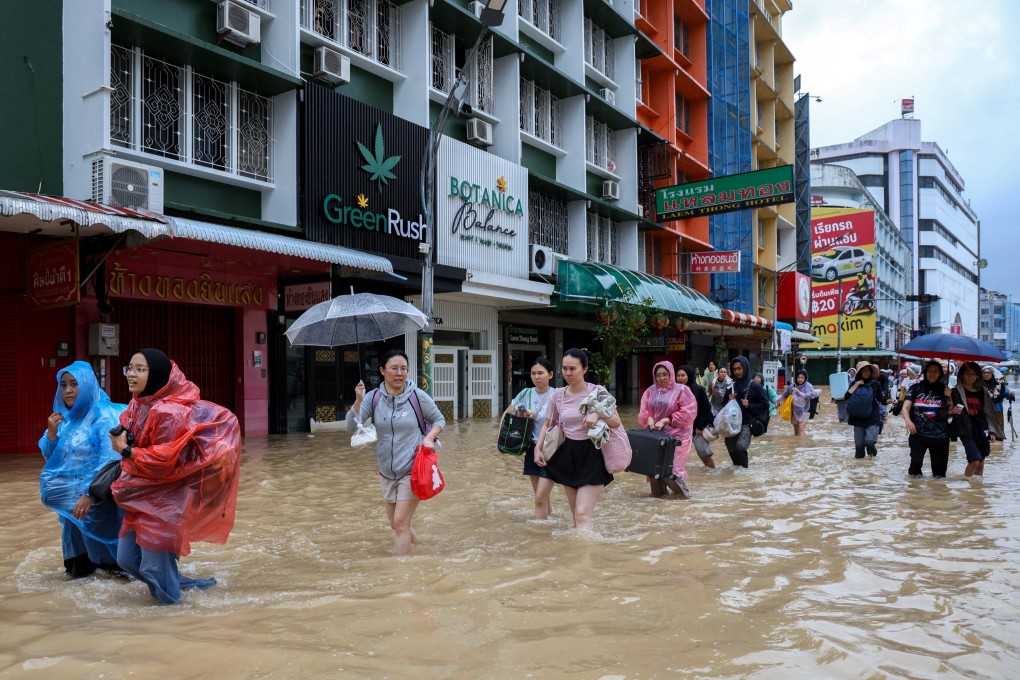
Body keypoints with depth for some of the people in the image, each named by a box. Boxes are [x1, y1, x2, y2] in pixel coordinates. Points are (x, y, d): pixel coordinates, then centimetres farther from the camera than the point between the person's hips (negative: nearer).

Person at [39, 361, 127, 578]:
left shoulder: (102, 416, -15)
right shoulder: (63, 416, 7)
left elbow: (110, 461, -22)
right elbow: (50, 457, 10)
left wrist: (89, 493, -30)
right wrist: (52, 432, -9)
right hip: (70, 496, 6)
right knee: (76, 537, 8)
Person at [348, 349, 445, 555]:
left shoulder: (418, 396, -12)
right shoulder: (374, 397, -6)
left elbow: (439, 420, 3)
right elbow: (351, 427, -13)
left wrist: (429, 437, -16)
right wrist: (358, 402, -28)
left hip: (412, 470, -4)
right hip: (386, 472, 4)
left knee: (400, 523, -11)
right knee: (394, 522, 20)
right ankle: (416, 543, 50)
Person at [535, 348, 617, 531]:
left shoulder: (597, 391, -6)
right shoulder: (558, 395, 4)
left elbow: (616, 422, -7)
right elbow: (548, 424, 16)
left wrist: (598, 414, -24)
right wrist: (538, 448, 5)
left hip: (592, 454, -4)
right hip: (568, 454, 5)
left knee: (583, 513, -14)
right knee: (576, 514, 12)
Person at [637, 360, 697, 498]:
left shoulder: (681, 390, -4)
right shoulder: (650, 391, 9)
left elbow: (688, 413, -10)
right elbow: (643, 412, 10)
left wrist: (665, 420, -14)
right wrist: (649, 418, -14)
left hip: (675, 436, -4)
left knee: (671, 467, -9)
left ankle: (682, 492, 14)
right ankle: (657, 491, 20)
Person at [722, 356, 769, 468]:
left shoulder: (754, 386, -6)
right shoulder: (731, 386, 8)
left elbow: (765, 404, -3)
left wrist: (749, 406, -15)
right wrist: (729, 401, -2)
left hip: (746, 424, -5)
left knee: (740, 447, -21)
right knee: (731, 448, 7)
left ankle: (743, 468, -1)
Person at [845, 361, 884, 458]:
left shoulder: (875, 384, 0)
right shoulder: (854, 384, 4)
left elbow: (881, 400, 9)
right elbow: (847, 396, -12)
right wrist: (857, 384, -12)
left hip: (873, 418, -2)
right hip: (858, 418, 2)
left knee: (869, 441, -15)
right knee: (859, 443, 3)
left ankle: (872, 453, 16)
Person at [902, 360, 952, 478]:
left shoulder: (944, 389, 10)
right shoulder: (916, 388, 5)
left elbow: (949, 413, 9)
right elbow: (905, 407, -2)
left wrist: (949, 398, -7)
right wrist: (908, 421, -21)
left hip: (940, 435, 2)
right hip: (918, 433, -2)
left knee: (939, 468, 2)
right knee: (916, 462, -17)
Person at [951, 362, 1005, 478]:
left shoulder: (982, 391, 11)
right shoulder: (956, 392, -1)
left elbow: (988, 412, 14)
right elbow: (950, 411, -1)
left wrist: (992, 431, 9)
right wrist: (953, 410, -24)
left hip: (982, 429, 5)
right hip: (966, 429, -4)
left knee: (981, 462, 6)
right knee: (975, 460, -16)